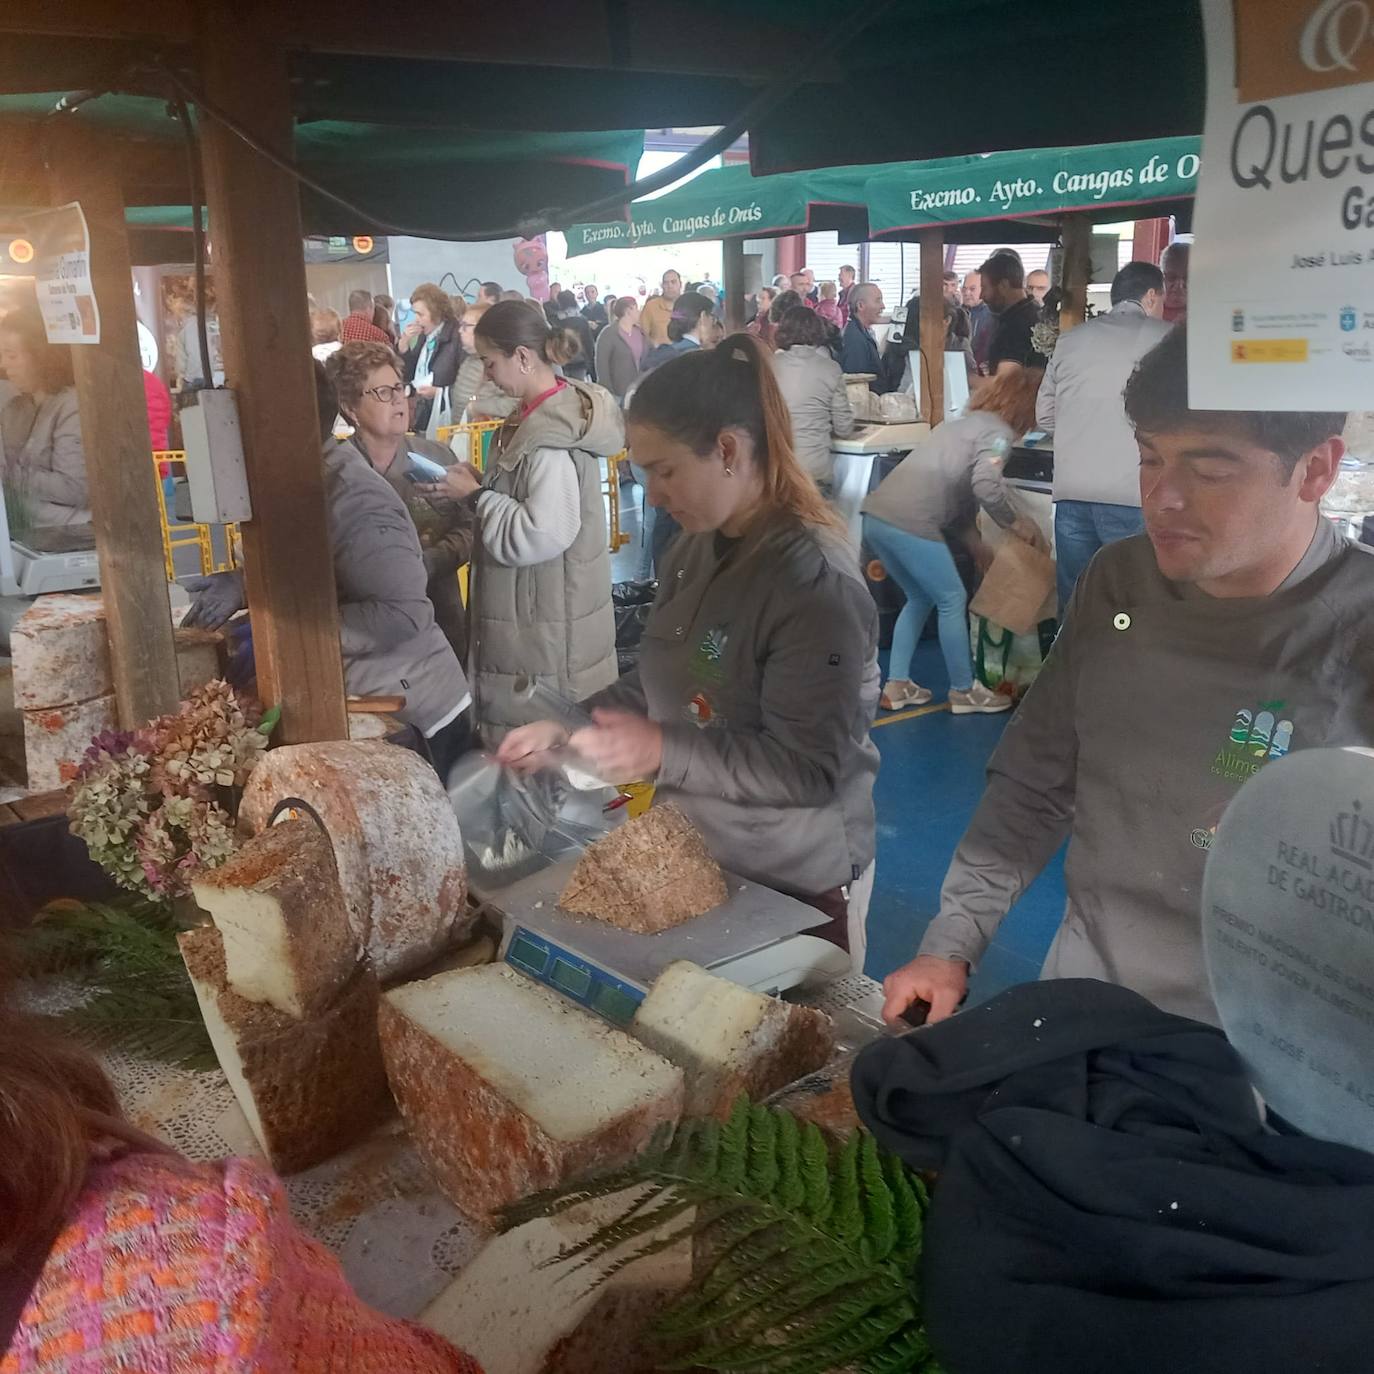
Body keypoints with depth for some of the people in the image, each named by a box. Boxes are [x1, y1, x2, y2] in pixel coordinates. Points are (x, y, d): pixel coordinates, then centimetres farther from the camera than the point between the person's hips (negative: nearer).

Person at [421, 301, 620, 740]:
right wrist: (479, 484, 4)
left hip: (547, 621, -9)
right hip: (529, 607, 9)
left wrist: (477, 495, -15)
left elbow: (543, 534, -27)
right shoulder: (542, 415, 8)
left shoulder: (551, 435, -23)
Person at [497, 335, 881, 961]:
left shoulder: (815, 581, -24)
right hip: (698, 857, 8)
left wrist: (663, 751, -28)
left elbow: (812, 769, -26)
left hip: (797, 885, -8)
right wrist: (567, 728, 0)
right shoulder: (695, 549, 2)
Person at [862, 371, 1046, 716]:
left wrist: (977, 548, 32)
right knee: (952, 601, 8)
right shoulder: (998, 432, 1)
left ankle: (897, 685, 25)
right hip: (909, 524, -9)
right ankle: (964, 691, 20)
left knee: (920, 599, 24)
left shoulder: (964, 423, 29)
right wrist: (1016, 522, 0)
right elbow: (986, 486, -17)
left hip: (877, 516, 9)